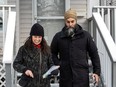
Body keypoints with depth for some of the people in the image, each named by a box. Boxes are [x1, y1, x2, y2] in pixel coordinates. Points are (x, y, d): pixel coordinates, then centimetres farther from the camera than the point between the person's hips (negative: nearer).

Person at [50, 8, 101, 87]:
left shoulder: (85, 35, 3)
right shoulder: (58, 36, 5)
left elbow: (94, 53, 7)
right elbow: (52, 53, 17)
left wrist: (97, 71, 3)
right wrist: (57, 64, 1)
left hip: (82, 75, -1)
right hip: (65, 76, 2)